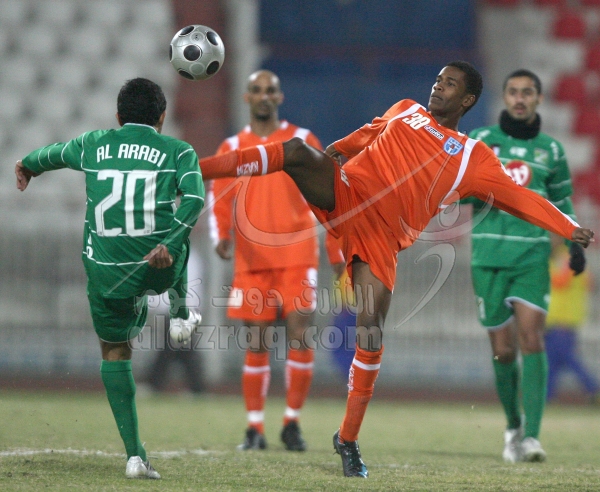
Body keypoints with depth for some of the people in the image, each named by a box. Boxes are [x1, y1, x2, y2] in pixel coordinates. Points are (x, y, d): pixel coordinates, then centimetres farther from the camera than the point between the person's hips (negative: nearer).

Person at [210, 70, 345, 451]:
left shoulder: (302, 141, 6)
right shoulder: (232, 148, 10)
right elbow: (221, 202, 8)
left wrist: (336, 252, 3)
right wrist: (222, 236, -12)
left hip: (297, 255, -1)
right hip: (252, 260, 1)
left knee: (300, 338, -10)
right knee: (257, 344, 1)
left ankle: (293, 422, 2)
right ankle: (255, 427, 8)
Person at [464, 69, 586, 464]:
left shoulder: (551, 150, 10)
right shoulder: (480, 141, 6)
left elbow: (563, 202, 20)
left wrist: (575, 243, 6)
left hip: (533, 257, 0)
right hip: (489, 256, 0)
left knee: (531, 339, -16)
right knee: (503, 350, 2)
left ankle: (532, 435, -20)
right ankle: (513, 427, 25)